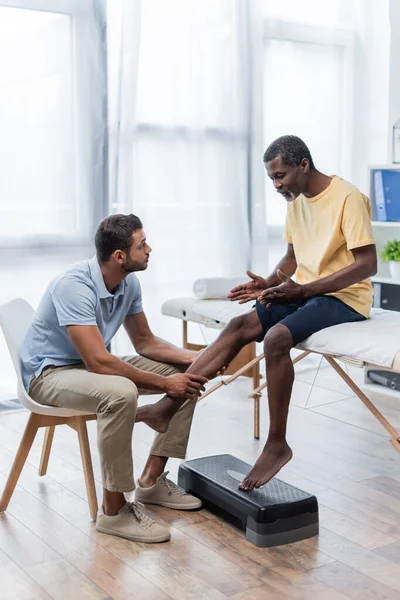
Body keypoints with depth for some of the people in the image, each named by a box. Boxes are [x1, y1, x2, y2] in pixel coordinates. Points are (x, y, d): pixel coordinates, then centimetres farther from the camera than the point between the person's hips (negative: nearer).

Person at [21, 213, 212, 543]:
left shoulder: (129, 282, -5)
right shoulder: (74, 285, -30)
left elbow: (145, 342, 8)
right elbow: (98, 362, -35)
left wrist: (192, 358, -9)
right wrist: (164, 383, -29)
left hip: (94, 362, 9)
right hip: (49, 372, -8)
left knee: (189, 378, -1)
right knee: (120, 392, -40)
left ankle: (152, 479, 6)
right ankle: (114, 509, -24)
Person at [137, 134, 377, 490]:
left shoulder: (348, 198, -15)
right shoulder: (296, 201, 10)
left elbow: (368, 264, -19)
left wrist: (304, 289, -23)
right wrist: (271, 283, -3)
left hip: (344, 297, -7)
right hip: (303, 292, 7)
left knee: (276, 336, -31)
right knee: (238, 327, -14)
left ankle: (277, 444, -19)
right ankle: (167, 407, -20)